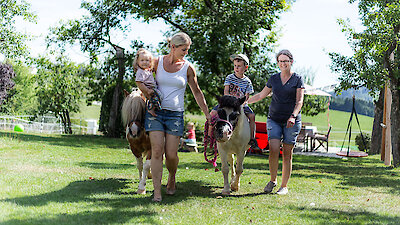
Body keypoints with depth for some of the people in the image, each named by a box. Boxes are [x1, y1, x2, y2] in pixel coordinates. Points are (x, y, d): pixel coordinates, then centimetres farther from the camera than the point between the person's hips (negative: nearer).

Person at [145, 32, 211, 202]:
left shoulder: (188, 68, 3)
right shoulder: (157, 62, 2)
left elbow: (197, 93, 11)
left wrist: (207, 114, 10)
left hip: (175, 114, 0)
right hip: (155, 111, 0)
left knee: (171, 154, -4)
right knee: (157, 151, -10)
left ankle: (172, 178, 28)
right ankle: (157, 191, -7)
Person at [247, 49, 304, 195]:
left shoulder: (297, 79, 2)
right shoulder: (273, 79, 11)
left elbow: (299, 101, -5)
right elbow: (261, 95, 20)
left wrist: (293, 116, -21)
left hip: (292, 121, -2)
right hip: (274, 119, 2)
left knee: (287, 154, -2)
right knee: (274, 150, -13)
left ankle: (284, 186, 6)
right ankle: (273, 180, 5)